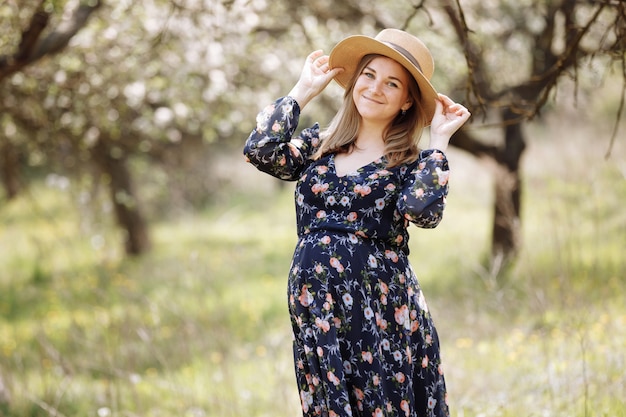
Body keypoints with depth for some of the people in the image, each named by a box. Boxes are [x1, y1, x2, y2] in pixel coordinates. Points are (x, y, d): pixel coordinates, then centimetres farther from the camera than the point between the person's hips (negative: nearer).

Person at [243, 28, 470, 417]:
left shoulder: (412, 164, 1)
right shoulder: (318, 145, 9)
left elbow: (423, 212, -20)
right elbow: (260, 151, -8)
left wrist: (439, 141, -12)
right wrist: (304, 90, 0)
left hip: (380, 308, -3)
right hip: (317, 307, 3)